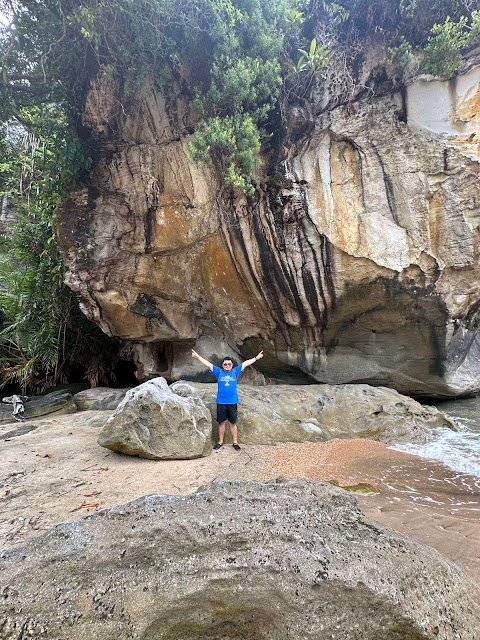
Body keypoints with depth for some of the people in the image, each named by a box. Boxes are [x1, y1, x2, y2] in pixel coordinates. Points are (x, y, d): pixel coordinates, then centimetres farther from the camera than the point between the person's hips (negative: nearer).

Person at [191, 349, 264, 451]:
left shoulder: (235, 372, 6)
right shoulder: (219, 372, 5)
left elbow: (245, 363, 7)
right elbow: (207, 364, 2)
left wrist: (256, 358, 9)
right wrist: (197, 357, -4)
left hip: (232, 402, 0)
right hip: (221, 402, 0)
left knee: (233, 423, 7)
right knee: (221, 423, 9)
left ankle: (235, 443, 16)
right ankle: (220, 442, 22)